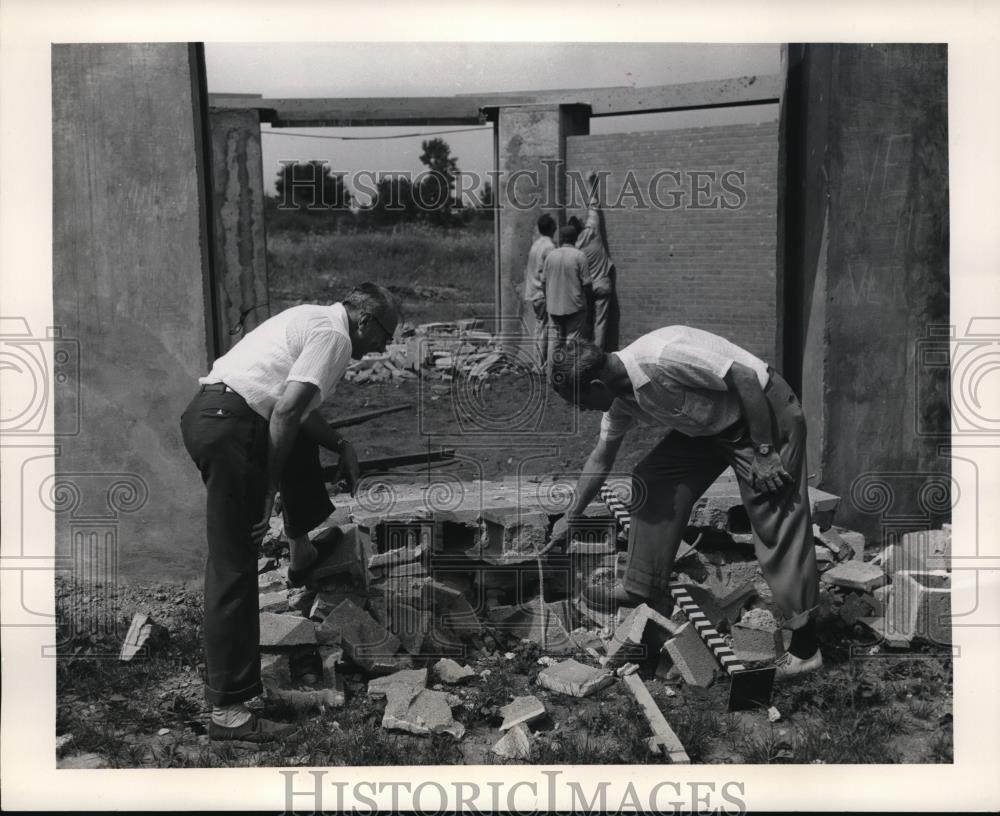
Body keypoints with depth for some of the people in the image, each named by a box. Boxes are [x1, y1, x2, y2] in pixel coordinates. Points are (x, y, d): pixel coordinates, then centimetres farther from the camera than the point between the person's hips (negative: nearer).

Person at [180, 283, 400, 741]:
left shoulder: (316, 320, 23)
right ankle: (227, 711, -7)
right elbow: (285, 412, -18)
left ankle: (301, 556, 45)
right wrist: (270, 490, -14)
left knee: (303, 442, 33)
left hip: (208, 410, 10)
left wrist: (341, 446, 19)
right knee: (234, 569, -9)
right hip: (229, 428, -10)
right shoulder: (334, 335, -7)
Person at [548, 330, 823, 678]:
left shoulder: (663, 356, -31)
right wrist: (570, 518, 17)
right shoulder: (621, 398, -3)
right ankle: (641, 589, 11)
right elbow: (601, 457, 12)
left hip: (764, 416, -8)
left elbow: (746, 379, -26)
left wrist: (765, 452, -22)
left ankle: (805, 647, -4)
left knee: (776, 524, -10)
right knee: (653, 483, 0)